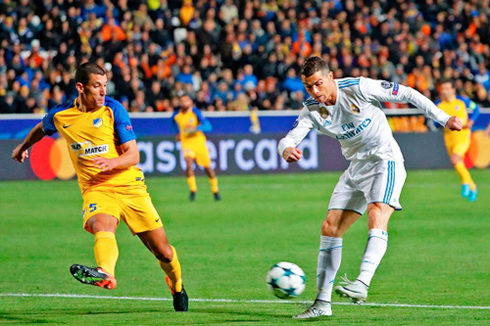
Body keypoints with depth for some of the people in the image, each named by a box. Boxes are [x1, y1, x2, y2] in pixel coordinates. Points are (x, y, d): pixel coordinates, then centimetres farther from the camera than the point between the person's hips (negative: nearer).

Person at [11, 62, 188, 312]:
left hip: (129, 185, 0)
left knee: (163, 252, 2)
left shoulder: (114, 110, -6)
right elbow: (41, 129, 27)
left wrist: (112, 163, -28)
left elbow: (133, 155, -8)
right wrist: (23, 147, 42)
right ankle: (105, 274, -64)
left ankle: (177, 287, 32)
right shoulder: (60, 115, 1)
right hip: (95, 189, 0)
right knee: (102, 226, -35)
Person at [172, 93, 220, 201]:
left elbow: (208, 126, -19)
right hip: (186, 143, 1)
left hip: (199, 142, -1)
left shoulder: (195, 112, -11)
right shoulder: (176, 115, 0)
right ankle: (193, 190, -13)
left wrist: (195, 128, -32)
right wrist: (177, 134, 18)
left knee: (207, 167, 6)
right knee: (189, 164, -24)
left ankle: (215, 191, 27)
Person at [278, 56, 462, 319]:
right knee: (330, 228, 0)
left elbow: (407, 94, -11)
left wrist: (443, 119, -8)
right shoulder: (312, 110, -5)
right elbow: (289, 138, -13)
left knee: (377, 216, -29)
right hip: (356, 167, 6)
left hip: (386, 162, -6)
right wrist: (287, 150, -39)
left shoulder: (359, 88, -19)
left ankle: (362, 285, -43)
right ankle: (322, 302, 6)